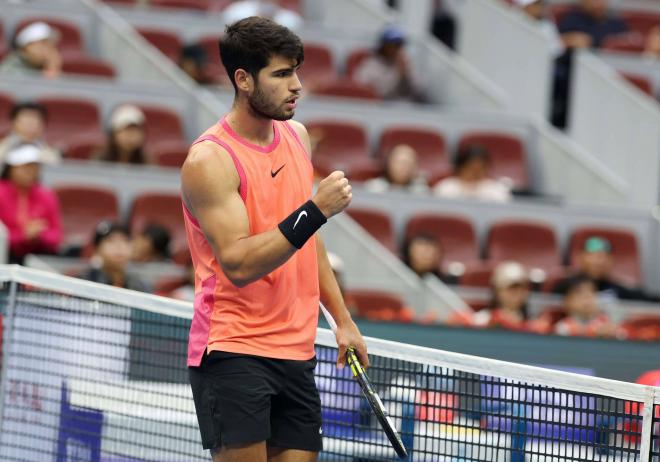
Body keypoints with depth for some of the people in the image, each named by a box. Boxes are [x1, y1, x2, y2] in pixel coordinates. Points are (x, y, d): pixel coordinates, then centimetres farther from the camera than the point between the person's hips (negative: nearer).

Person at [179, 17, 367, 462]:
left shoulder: (296, 136, 10)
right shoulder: (209, 160, -13)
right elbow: (238, 264, -22)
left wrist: (342, 318, 21)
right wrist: (315, 210, -26)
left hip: (296, 353, 7)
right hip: (233, 351, -7)